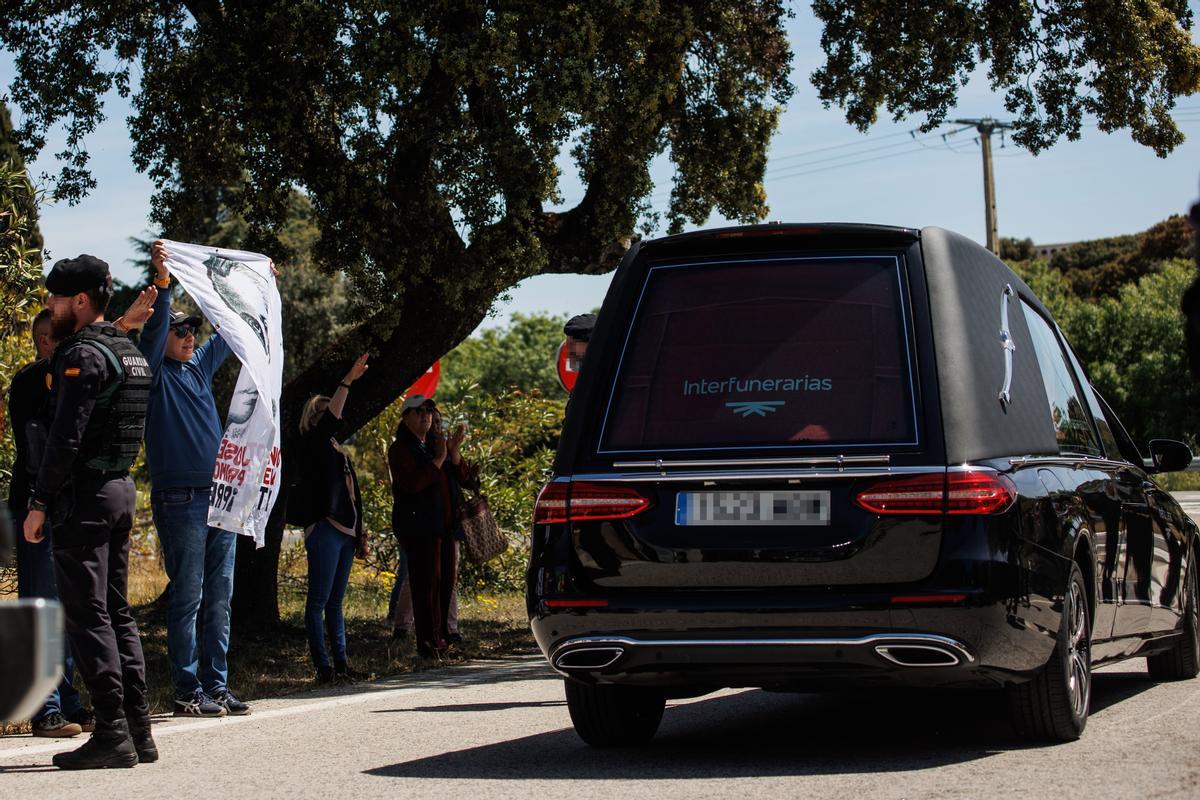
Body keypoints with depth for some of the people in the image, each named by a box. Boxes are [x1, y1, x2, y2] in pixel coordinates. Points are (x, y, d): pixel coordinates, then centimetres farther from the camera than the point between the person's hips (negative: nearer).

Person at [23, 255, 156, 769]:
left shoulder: (82, 356, -14)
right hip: (121, 489, 9)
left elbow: (66, 438, -19)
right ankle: (138, 730, 13)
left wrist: (39, 504, -16)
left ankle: (112, 732, -8)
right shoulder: (130, 354, 15)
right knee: (116, 611, 12)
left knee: (86, 615, -6)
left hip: (83, 495, -9)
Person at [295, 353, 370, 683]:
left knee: (335, 602, 10)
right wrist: (347, 381, -27)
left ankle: (341, 664, 10)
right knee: (319, 602, -7)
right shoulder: (312, 443, -2)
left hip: (344, 531, 9)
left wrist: (359, 534, 21)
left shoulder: (337, 450, 21)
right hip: (323, 530, -9)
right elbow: (329, 420, -22)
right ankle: (323, 666, -10)